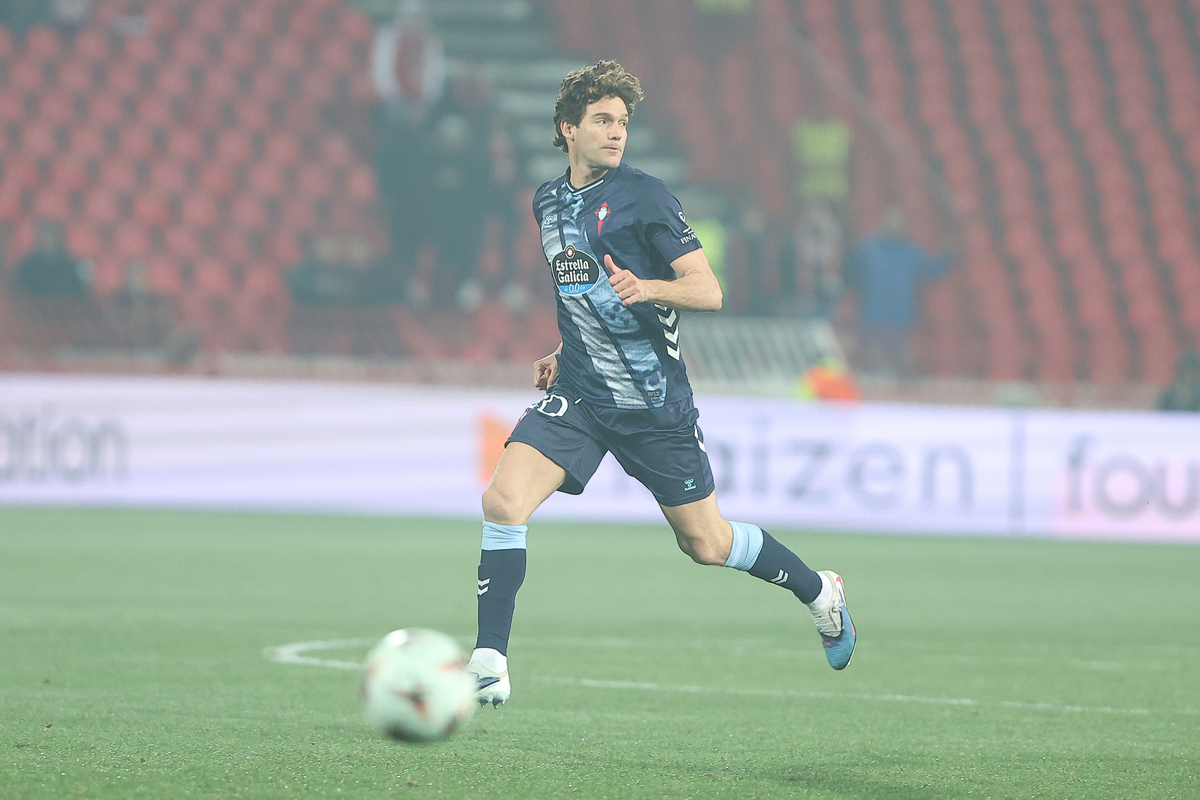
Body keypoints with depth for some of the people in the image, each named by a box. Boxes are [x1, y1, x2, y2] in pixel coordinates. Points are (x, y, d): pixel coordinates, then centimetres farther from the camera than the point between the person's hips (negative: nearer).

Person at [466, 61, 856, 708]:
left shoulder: (643, 195, -9)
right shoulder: (548, 203, 10)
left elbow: (708, 291, -13)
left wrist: (646, 288, -30)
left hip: (655, 402, -4)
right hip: (579, 395, 4)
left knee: (706, 545, 6)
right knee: (503, 499, -20)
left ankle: (820, 593, 34)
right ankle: (489, 666, -16)